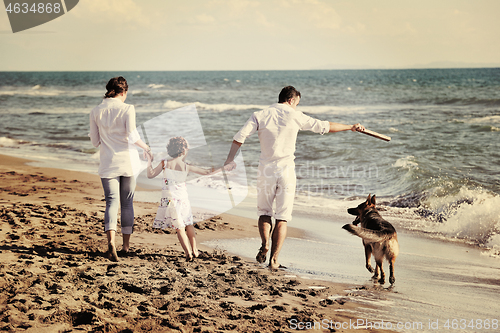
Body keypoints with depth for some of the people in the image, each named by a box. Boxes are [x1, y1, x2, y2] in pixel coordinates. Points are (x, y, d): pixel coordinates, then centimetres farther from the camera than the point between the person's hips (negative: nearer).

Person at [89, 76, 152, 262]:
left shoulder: (96, 112, 2)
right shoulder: (127, 109, -7)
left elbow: (95, 141, 6)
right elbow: (132, 135, -15)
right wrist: (146, 147, 2)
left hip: (108, 163, 1)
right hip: (127, 161, -1)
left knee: (111, 202, -2)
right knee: (127, 203, 12)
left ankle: (111, 240, -25)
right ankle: (126, 244, 20)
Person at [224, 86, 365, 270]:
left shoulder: (260, 115, 3)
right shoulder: (295, 116, 0)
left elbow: (240, 137, -7)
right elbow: (325, 127, 6)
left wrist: (229, 160, -1)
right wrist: (350, 127, 17)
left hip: (265, 170, 2)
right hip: (286, 170, -1)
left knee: (264, 212, 17)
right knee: (282, 218, 5)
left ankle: (265, 244, -8)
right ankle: (274, 259, 1)